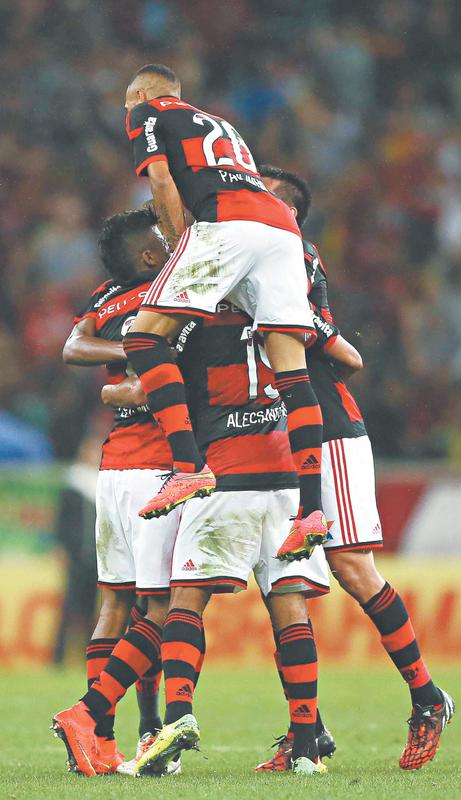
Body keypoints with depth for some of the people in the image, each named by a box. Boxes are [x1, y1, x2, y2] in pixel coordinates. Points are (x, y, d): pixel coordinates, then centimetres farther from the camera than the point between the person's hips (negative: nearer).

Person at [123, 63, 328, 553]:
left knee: (145, 335, -5)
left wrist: (178, 248, 10)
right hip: (281, 228, 7)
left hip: (227, 223, -7)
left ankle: (190, 466, -21)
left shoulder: (146, 112, 19)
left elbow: (163, 183, 6)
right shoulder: (218, 125, 39)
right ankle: (311, 509, -11)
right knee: (291, 368, -1)